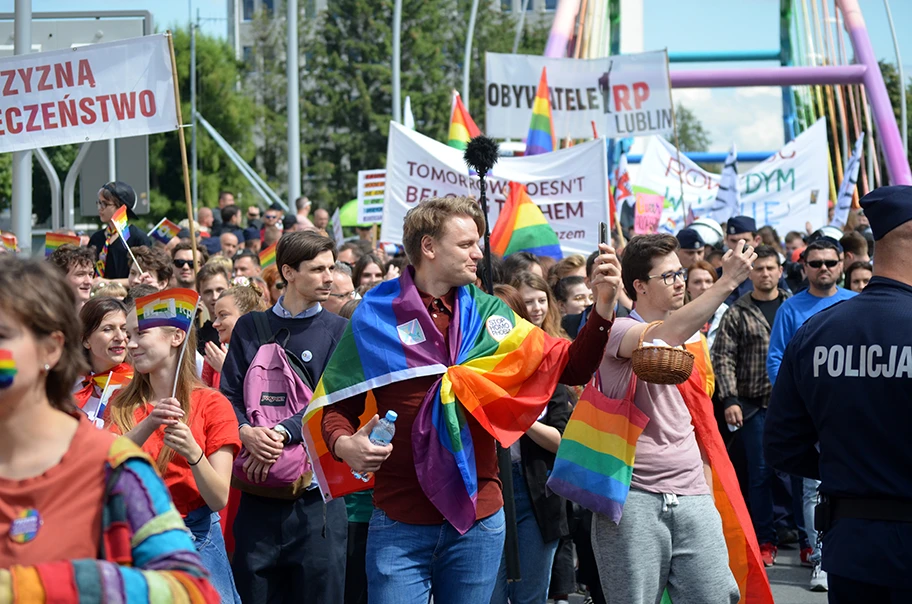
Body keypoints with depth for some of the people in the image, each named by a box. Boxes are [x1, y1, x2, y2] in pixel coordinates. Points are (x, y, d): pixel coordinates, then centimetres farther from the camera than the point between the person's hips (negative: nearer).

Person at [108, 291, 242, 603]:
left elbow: (220, 499, -10)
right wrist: (148, 426, -25)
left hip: (195, 538, -3)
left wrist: (193, 453, -27)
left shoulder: (211, 404, -4)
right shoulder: (122, 404, 7)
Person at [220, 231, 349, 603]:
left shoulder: (337, 331, 4)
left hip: (315, 492, -2)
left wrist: (282, 432, -19)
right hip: (257, 492, 2)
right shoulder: (250, 328, 10)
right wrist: (245, 432, -16)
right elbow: (228, 394, 4)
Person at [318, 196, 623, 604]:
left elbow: (571, 367, 4)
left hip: (478, 520, 3)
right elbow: (339, 406, 2)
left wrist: (603, 307, -9)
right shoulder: (374, 317, -1)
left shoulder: (489, 314, 7)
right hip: (400, 524, -3)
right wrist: (344, 444, -18)